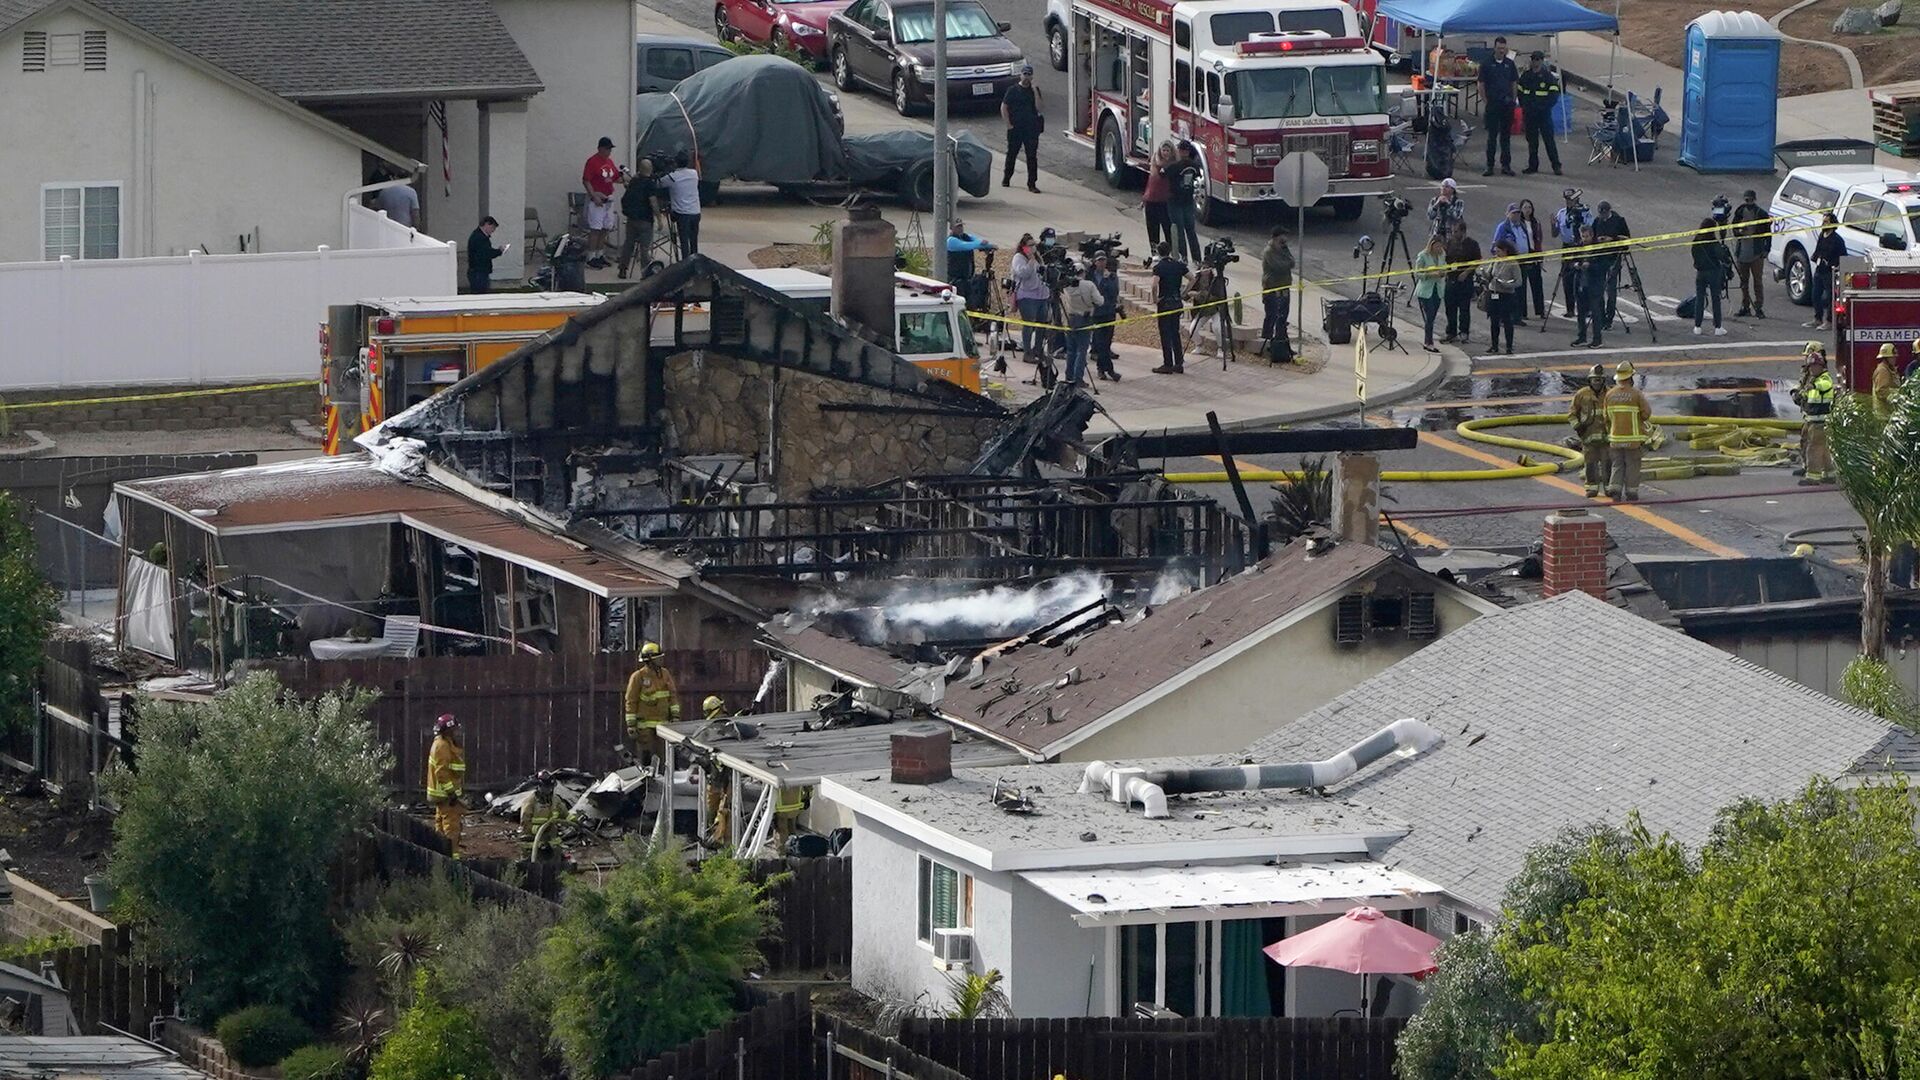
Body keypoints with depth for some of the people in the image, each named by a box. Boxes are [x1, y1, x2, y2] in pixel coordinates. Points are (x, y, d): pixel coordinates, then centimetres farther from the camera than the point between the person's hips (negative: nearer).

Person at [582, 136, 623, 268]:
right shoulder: (592, 162, -11)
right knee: (595, 229, -9)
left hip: (608, 199, 8)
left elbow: (616, 178, 20)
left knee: (605, 229, 10)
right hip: (597, 200, -8)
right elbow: (586, 181, -14)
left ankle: (600, 255, 19)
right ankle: (591, 258, -7)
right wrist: (594, 196, -20)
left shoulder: (610, 162, 12)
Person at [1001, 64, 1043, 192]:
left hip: (1031, 128, 1)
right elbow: (1004, 107, 0)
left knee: (1032, 156, -3)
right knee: (1012, 154, 10)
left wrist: (1034, 90, -13)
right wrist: (1009, 124, -6)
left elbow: (1038, 107, -7)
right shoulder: (1013, 90, -1)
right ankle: (1006, 179, 28)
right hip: (1015, 128, -1)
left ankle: (1032, 184, -1)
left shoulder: (1035, 90, 5)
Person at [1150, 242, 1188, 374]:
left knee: (1166, 335, 0)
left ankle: (1168, 364, 0)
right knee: (1175, 333, 13)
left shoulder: (1159, 267, -12)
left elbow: (1155, 285, -25)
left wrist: (1155, 299, -11)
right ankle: (1179, 364, 14)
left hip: (1165, 303, -5)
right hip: (1177, 302, 5)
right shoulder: (1179, 265, 5)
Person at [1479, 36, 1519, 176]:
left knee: (1506, 136, 6)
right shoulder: (1487, 65, 0)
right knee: (1492, 136, -1)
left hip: (1507, 104, 2)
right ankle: (1489, 166, 3)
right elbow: (1481, 85, 1)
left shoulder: (1510, 64, 8)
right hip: (1492, 105, -2)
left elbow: (1514, 83, 12)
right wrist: (1485, 101, -6)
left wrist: (1512, 99, 2)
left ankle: (1506, 165, 11)